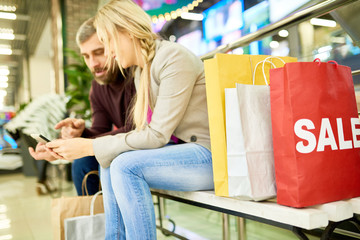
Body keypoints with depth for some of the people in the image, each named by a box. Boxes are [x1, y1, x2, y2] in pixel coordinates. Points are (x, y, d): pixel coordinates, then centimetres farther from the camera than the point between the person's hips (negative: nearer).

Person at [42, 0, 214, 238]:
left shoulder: (175, 58, -16)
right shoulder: (141, 73, 12)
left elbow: (157, 135, -20)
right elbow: (146, 132, 9)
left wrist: (91, 147, -15)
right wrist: (83, 142, -1)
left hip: (210, 155, -8)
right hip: (185, 149, 8)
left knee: (126, 165, -23)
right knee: (111, 162, 0)